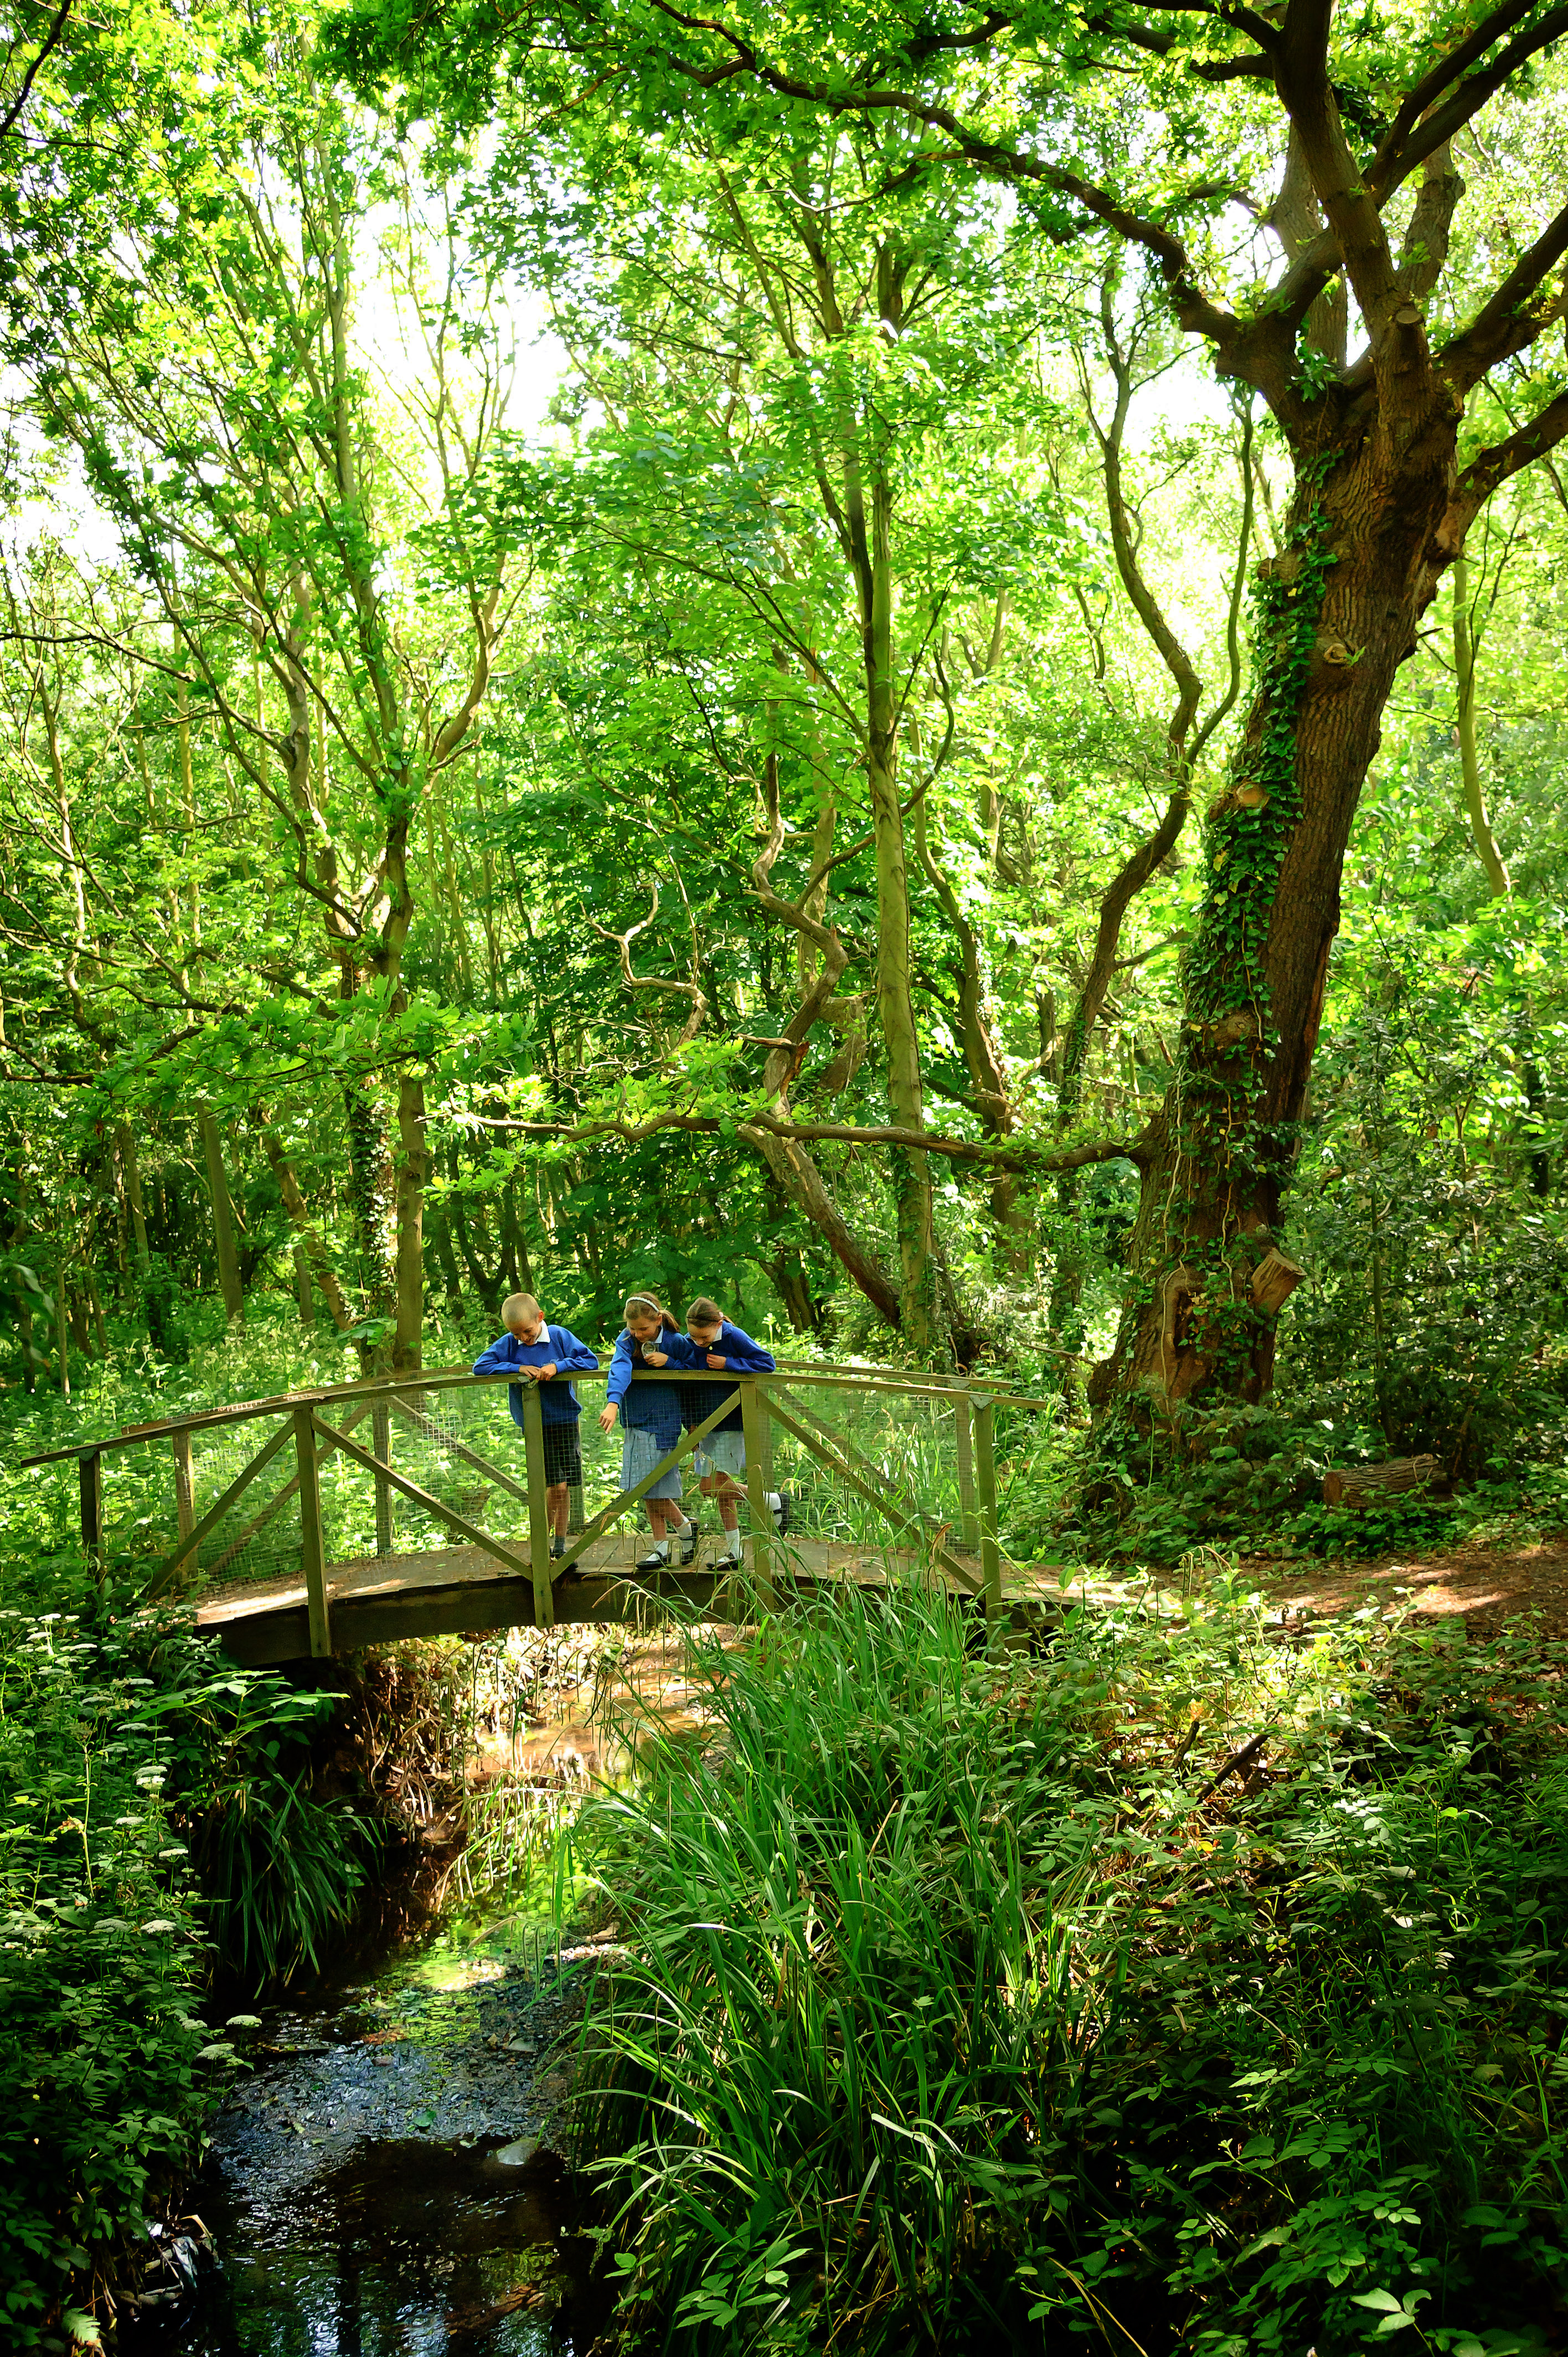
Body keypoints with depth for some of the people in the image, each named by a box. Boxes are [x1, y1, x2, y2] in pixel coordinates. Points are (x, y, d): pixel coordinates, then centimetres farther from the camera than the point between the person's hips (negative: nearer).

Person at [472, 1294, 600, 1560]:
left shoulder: (560, 1336, -3)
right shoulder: (508, 1344, 0)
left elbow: (591, 1361, -6)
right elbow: (480, 1366, -5)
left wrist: (558, 1366, -20)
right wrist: (517, 1368, -14)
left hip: (564, 1420, 1)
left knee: (562, 1488, 5)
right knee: (555, 1486, -9)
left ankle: (559, 1547, 16)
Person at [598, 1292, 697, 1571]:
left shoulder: (674, 1341, -7)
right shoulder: (627, 1339, -5)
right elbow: (620, 1368, -24)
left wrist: (669, 1361, -19)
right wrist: (613, 1402, -41)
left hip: (662, 1421, -4)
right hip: (635, 1421, 4)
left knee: (654, 1486, -7)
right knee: (648, 1488, 9)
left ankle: (684, 1528, 17)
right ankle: (662, 1548, 18)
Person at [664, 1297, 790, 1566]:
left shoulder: (735, 1337, -14)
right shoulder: (685, 1344, -1)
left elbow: (768, 1362, -15)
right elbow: (684, 1385, 9)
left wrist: (728, 1364, -22)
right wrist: (690, 1423, 7)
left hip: (731, 1422, -6)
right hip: (705, 1423, 6)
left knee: (714, 1488, -14)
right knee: (720, 1488, 10)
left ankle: (775, 1501, 4)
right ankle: (733, 1552, 19)